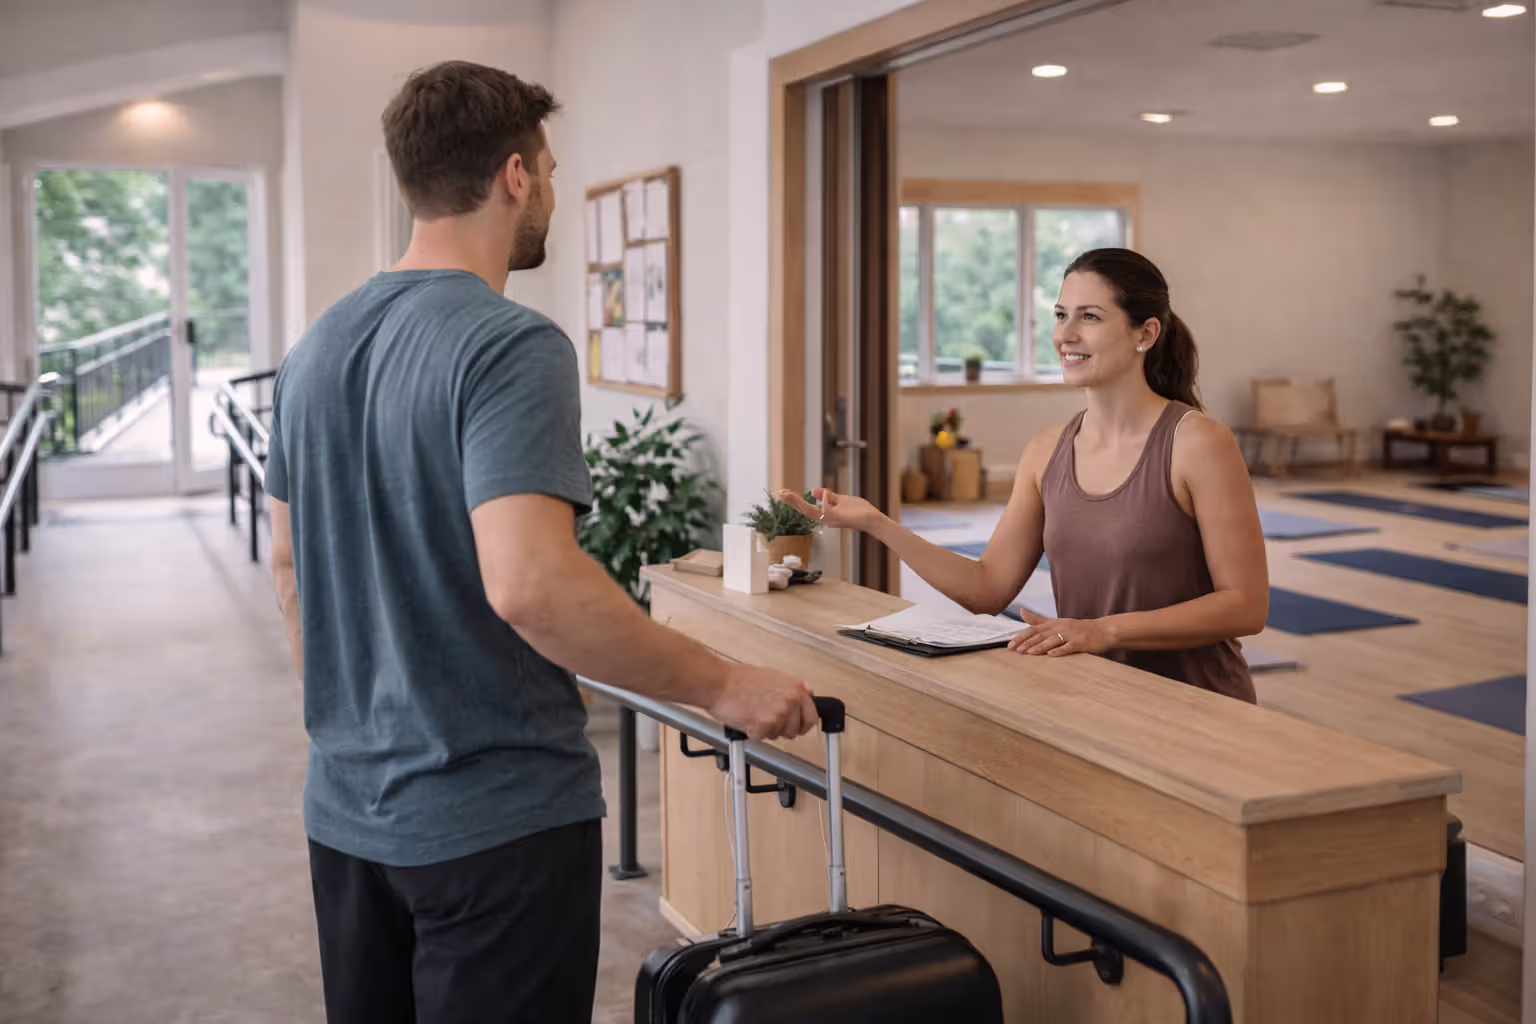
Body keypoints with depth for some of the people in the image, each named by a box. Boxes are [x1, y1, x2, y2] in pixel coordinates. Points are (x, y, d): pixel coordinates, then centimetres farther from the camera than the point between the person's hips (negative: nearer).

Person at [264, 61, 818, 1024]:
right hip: (494, 815, -7)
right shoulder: (514, 348, -19)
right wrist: (723, 684, -22)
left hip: (347, 805, 8)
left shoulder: (318, 347, 6)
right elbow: (528, 584, -31)